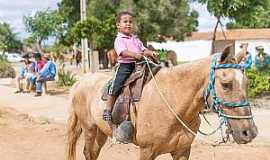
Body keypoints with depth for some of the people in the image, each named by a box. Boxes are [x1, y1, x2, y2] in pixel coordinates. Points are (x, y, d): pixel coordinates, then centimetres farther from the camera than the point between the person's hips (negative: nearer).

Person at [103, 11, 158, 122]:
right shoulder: (119, 39, -2)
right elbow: (123, 52, -18)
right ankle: (108, 109, -7)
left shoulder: (135, 39, 20)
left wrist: (150, 53, -6)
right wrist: (135, 55, -34)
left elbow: (143, 49, 16)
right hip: (124, 65, -6)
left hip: (137, 65, 6)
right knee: (116, 86, -15)